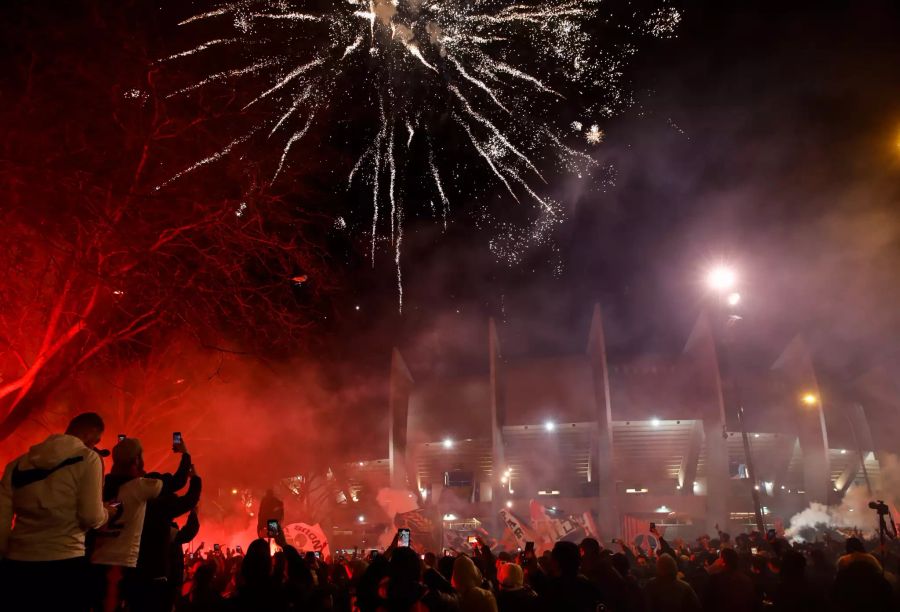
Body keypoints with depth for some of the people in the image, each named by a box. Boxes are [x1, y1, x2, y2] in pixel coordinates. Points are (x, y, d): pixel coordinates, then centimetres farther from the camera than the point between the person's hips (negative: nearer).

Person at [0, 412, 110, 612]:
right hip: (64, 564, -4)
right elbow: (92, 518, -9)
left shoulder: (18, 464, 10)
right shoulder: (87, 458, -4)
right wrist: (106, 512, 11)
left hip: (16, 565, 5)